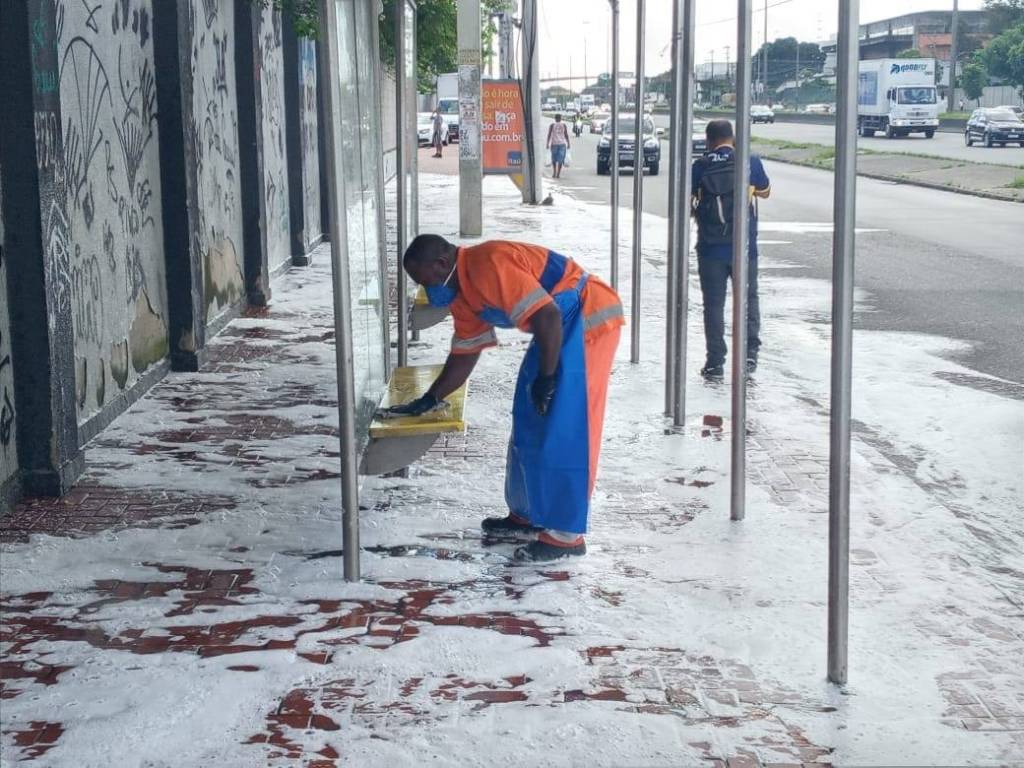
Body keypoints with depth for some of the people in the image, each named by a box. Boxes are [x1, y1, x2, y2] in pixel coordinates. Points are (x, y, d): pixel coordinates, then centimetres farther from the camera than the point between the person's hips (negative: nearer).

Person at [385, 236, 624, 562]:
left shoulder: (488, 266, -23)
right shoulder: (461, 293, 9)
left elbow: (547, 316, -27)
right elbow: (464, 356, 19)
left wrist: (546, 377, -20)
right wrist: (428, 400, 17)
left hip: (591, 318, -10)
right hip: (563, 326, 10)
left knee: (565, 431, -8)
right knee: (530, 426, 14)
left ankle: (566, 535, -2)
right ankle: (528, 516, 26)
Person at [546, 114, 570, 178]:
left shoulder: (552, 125, -1)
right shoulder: (563, 125, 1)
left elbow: (549, 135, -4)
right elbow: (566, 135, -1)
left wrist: (547, 144, -2)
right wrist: (568, 144, 6)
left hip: (554, 144, 0)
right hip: (562, 144, 0)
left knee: (553, 159, 15)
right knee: (560, 159, 2)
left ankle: (554, 173, 5)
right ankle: (558, 174, -5)